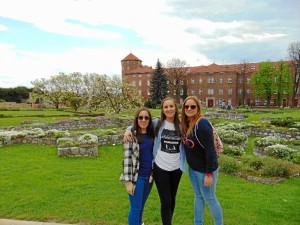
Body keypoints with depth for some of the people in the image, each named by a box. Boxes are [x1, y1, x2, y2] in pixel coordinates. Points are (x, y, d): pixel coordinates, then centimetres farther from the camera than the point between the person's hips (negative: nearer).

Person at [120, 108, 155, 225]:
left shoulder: (152, 134, 5)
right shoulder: (131, 135, -11)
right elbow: (127, 158, -13)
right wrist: (128, 181, -16)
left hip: (149, 176, 5)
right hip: (136, 177, -5)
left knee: (141, 206, 18)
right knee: (135, 208, 3)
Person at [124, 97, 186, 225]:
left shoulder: (181, 126, 0)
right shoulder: (157, 123, -5)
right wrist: (128, 130, -13)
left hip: (176, 168, 3)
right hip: (160, 168, -3)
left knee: (172, 199, 19)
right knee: (166, 201, 0)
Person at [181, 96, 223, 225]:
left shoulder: (202, 124, -23)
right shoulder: (185, 124, 0)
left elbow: (210, 150, -24)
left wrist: (209, 174, -22)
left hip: (205, 170, -7)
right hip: (192, 168, 7)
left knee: (209, 199, 9)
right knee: (198, 197, 20)